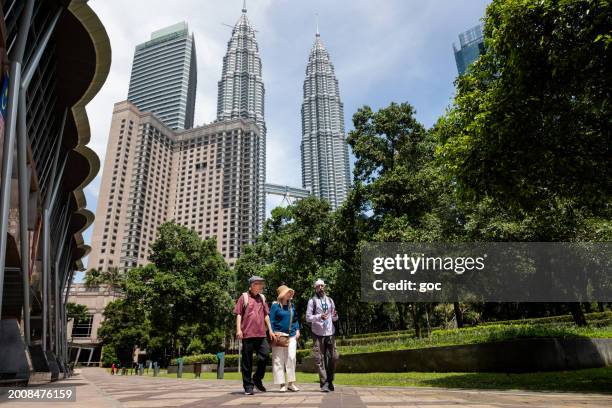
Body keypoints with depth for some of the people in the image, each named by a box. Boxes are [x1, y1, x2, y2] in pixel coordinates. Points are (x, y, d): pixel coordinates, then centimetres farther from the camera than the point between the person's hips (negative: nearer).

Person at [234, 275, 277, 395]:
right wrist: (238, 329, -10)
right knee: (247, 361, 3)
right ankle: (248, 386, 14)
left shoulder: (262, 298, 16)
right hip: (248, 334, -4)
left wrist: (270, 330, 14)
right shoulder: (244, 297, 3)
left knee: (264, 356, -2)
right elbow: (238, 314, 0)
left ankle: (257, 379, 20)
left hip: (261, 334, 4)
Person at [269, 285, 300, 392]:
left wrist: (297, 330, 8)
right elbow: (271, 321, -6)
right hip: (279, 336, -4)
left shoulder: (292, 305, 13)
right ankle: (282, 384, 11)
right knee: (279, 360, 2)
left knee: (291, 358, 0)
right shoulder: (275, 305, -4)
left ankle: (291, 383, 11)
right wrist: (274, 333, -12)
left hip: (291, 335, 5)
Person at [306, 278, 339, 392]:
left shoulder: (330, 300, 16)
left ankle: (330, 380, 23)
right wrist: (319, 316, -18)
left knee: (334, 357, 4)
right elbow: (308, 318, -2)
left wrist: (335, 315, -4)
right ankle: (324, 383, 6)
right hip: (318, 334, -4)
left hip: (330, 333, 4)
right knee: (320, 359, -3)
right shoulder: (312, 301, 3)